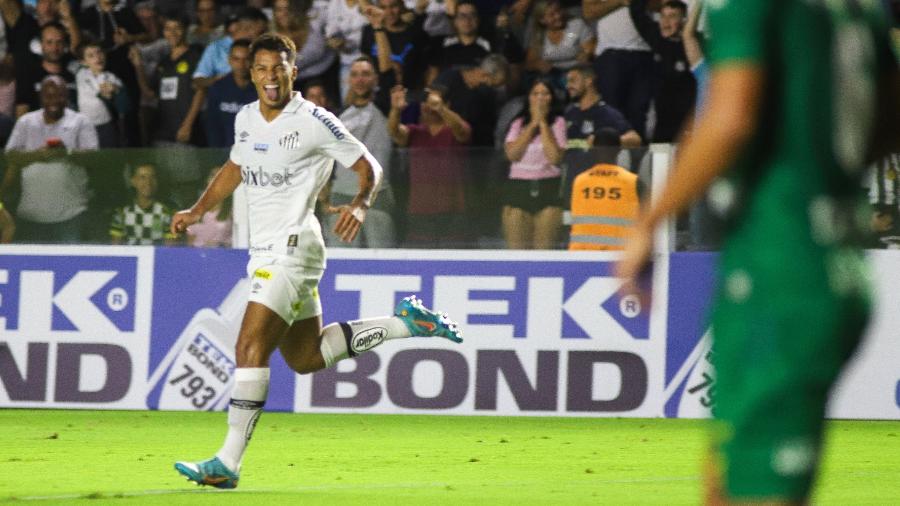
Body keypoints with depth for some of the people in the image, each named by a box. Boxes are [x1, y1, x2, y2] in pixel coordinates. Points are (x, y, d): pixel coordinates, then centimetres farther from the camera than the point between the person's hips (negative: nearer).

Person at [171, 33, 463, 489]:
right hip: (264, 252, 9)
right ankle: (406, 323, 28)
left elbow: (368, 167, -5)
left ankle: (228, 463, -22)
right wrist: (198, 211, 17)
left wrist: (359, 205, -24)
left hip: (292, 246, -9)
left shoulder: (314, 121, -11)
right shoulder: (246, 118, 10)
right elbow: (235, 168, 28)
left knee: (250, 347, -19)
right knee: (305, 358, 16)